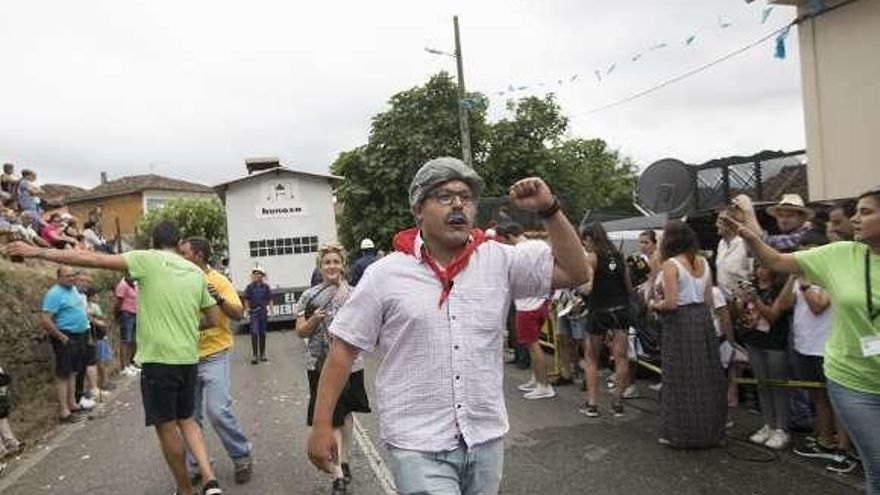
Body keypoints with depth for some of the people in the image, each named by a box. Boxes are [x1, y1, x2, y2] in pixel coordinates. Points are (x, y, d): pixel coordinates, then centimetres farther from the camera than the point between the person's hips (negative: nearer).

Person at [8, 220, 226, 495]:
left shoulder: (147, 259, -5)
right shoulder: (196, 272, 8)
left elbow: (92, 259, -8)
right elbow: (215, 320, 10)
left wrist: (37, 252, -2)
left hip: (159, 359, -5)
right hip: (189, 359, 5)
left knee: (166, 427, 10)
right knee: (186, 420, 20)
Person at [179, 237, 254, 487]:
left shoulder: (218, 281, -6)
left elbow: (239, 314, -12)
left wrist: (219, 299, -26)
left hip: (214, 356, -5)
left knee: (218, 410, -12)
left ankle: (242, 456, 8)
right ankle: (192, 466, 22)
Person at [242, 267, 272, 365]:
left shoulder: (266, 287, 4)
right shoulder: (250, 287, -1)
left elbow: (270, 300, 7)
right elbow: (246, 301, 1)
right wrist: (247, 313, -2)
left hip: (263, 312, 2)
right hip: (254, 313, -2)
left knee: (262, 334, 10)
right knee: (254, 333, -8)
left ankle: (262, 354, 19)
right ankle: (255, 355, -5)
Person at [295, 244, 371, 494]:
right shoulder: (309, 296, 2)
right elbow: (301, 332, 1)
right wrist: (314, 319, -16)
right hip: (320, 364, -1)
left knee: (346, 413, 16)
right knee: (331, 417, -4)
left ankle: (344, 462, 34)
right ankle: (338, 474, -1)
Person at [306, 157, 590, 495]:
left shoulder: (500, 261, 0)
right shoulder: (385, 275, -6)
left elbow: (575, 273, -1)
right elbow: (343, 349, -2)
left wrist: (548, 209, -11)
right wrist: (321, 425, -3)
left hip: (487, 439, 4)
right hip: (418, 447, -3)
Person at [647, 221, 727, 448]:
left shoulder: (671, 265, -13)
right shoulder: (703, 263, 7)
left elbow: (671, 303, -18)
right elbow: (709, 300, 10)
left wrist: (655, 305, 0)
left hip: (680, 322, -6)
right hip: (703, 319, 7)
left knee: (681, 379, 2)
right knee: (705, 376, 13)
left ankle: (682, 434, 10)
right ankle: (709, 431, 24)